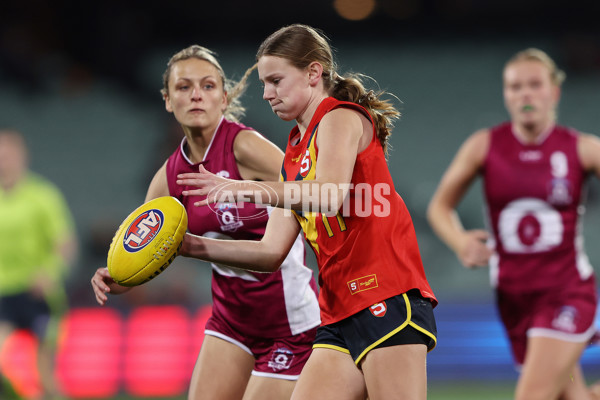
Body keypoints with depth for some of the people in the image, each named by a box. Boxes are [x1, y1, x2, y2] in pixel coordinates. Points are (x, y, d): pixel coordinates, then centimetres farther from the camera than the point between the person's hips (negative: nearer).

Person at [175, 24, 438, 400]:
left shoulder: (341, 117, -2)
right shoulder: (295, 153, 22)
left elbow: (330, 193, -22)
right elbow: (272, 252, 17)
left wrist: (245, 188, -22)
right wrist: (196, 246, 8)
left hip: (387, 299, -9)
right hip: (341, 313, 9)